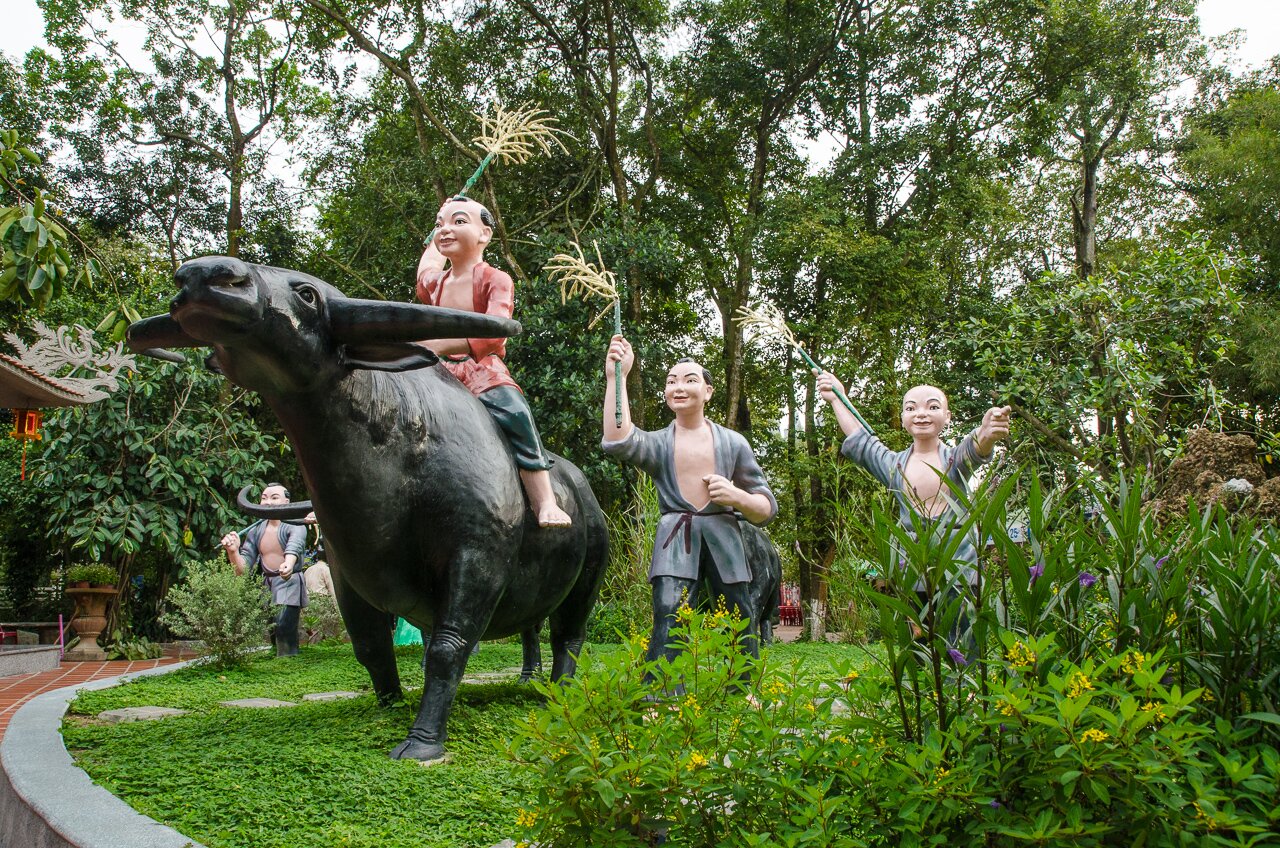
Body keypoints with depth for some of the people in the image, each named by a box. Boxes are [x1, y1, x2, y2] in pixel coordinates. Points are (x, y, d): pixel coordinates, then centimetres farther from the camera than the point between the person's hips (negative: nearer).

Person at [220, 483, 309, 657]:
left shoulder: (295, 526, -7)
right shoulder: (256, 530, 10)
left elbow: (294, 547, -31)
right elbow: (242, 569, 6)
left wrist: (288, 564, -53)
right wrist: (233, 551, -16)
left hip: (289, 585, -5)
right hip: (265, 586, 6)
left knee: (284, 628, -22)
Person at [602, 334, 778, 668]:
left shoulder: (733, 443, 9)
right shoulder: (658, 443, 6)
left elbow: (767, 509, 11)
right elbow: (618, 441, -19)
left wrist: (737, 496, -12)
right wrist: (616, 377, -21)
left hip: (724, 542, 2)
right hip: (675, 545, -1)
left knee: (741, 632, 6)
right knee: (669, 635, -14)